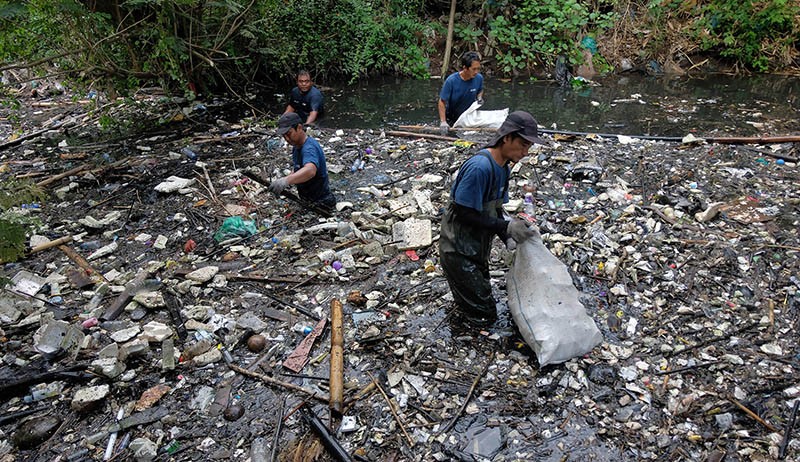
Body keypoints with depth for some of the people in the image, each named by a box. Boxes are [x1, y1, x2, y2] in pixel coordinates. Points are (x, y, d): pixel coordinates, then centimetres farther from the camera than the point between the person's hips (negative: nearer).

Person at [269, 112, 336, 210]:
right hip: (307, 201, 9)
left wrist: (286, 180, -60)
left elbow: (310, 171, -46)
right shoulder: (296, 146, 7)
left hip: (320, 203, -9)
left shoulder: (309, 148, -25)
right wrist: (283, 181, 2)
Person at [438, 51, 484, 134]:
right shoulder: (451, 81, -28)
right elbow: (442, 102, -22)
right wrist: (443, 122, -30)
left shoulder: (479, 78, -15)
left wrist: (479, 97, -15)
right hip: (451, 117, -3)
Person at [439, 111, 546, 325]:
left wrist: (508, 237, -9)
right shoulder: (480, 167, -27)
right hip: (459, 250, -9)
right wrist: (506, 227, -24)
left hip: (478, 249, 9)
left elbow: (495, 210, 8)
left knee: (484, 307, 20)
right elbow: (464, 213, -26)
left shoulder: (503, 168, 3)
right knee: (485, 315, 0)